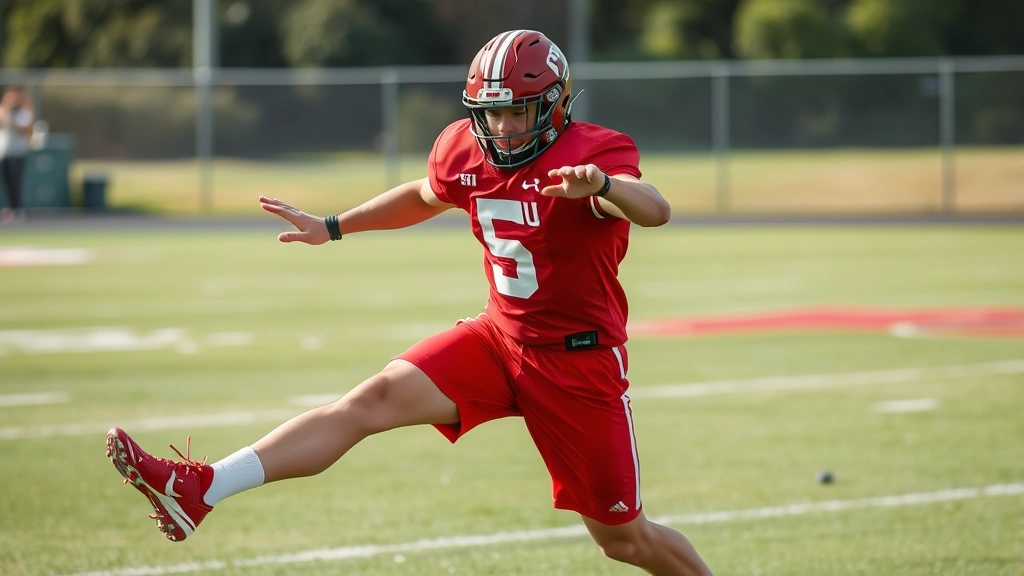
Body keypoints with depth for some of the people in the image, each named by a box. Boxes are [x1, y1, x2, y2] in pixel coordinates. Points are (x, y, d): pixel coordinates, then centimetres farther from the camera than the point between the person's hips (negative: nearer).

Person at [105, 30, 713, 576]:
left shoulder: (593, 151, -18)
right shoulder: (466, 149, 1)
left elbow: (655, 210, -39)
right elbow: (426, 196, 25)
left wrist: (602, 185, -60)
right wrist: (332, 227, 26)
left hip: (581, 360, -5)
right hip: (500, 335, 5)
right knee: (374, 400, -16)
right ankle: (199, 491, -26)